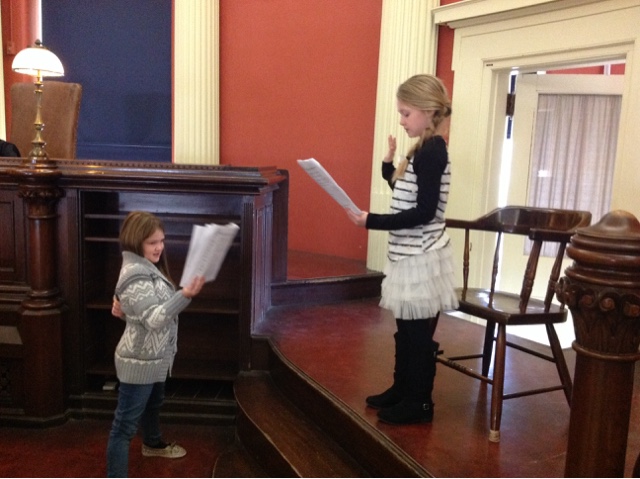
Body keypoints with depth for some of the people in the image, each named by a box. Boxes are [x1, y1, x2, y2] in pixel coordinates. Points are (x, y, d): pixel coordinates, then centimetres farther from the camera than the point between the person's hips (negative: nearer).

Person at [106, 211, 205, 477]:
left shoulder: (148, 268, 5)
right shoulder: (136, 275, -26)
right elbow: (155, 319, -34)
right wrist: (186, 295, -45)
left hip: (154, 357, 11)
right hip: (139, 361, -10)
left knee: (152, 404, 32)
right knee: (125, 423, -2)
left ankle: (153, 444, 56)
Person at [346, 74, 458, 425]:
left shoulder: (432, 151, -17)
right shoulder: (424, 149, 12)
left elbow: (424, 212, -22)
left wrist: (372, 222, -22)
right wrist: (389, 166, 7)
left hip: (421, 256, -9)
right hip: (409, 253, 10)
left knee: (418, 333, 3)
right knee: (405, 329, 18)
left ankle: (419, 403, 17)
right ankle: (401, 389, 32)